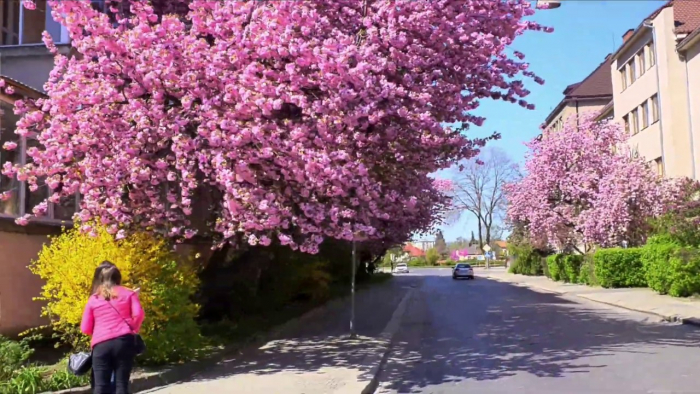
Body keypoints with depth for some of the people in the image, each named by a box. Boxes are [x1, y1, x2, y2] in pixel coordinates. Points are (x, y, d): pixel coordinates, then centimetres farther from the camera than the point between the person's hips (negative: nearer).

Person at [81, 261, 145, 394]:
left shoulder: (93, 299, 12)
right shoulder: (128, 294, 10)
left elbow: (85, 328, 11)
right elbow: (138, 314, -2)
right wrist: (133, 329, 14)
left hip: (101, 345, 1)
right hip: (124, 341, 0)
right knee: (121, 383, 2)